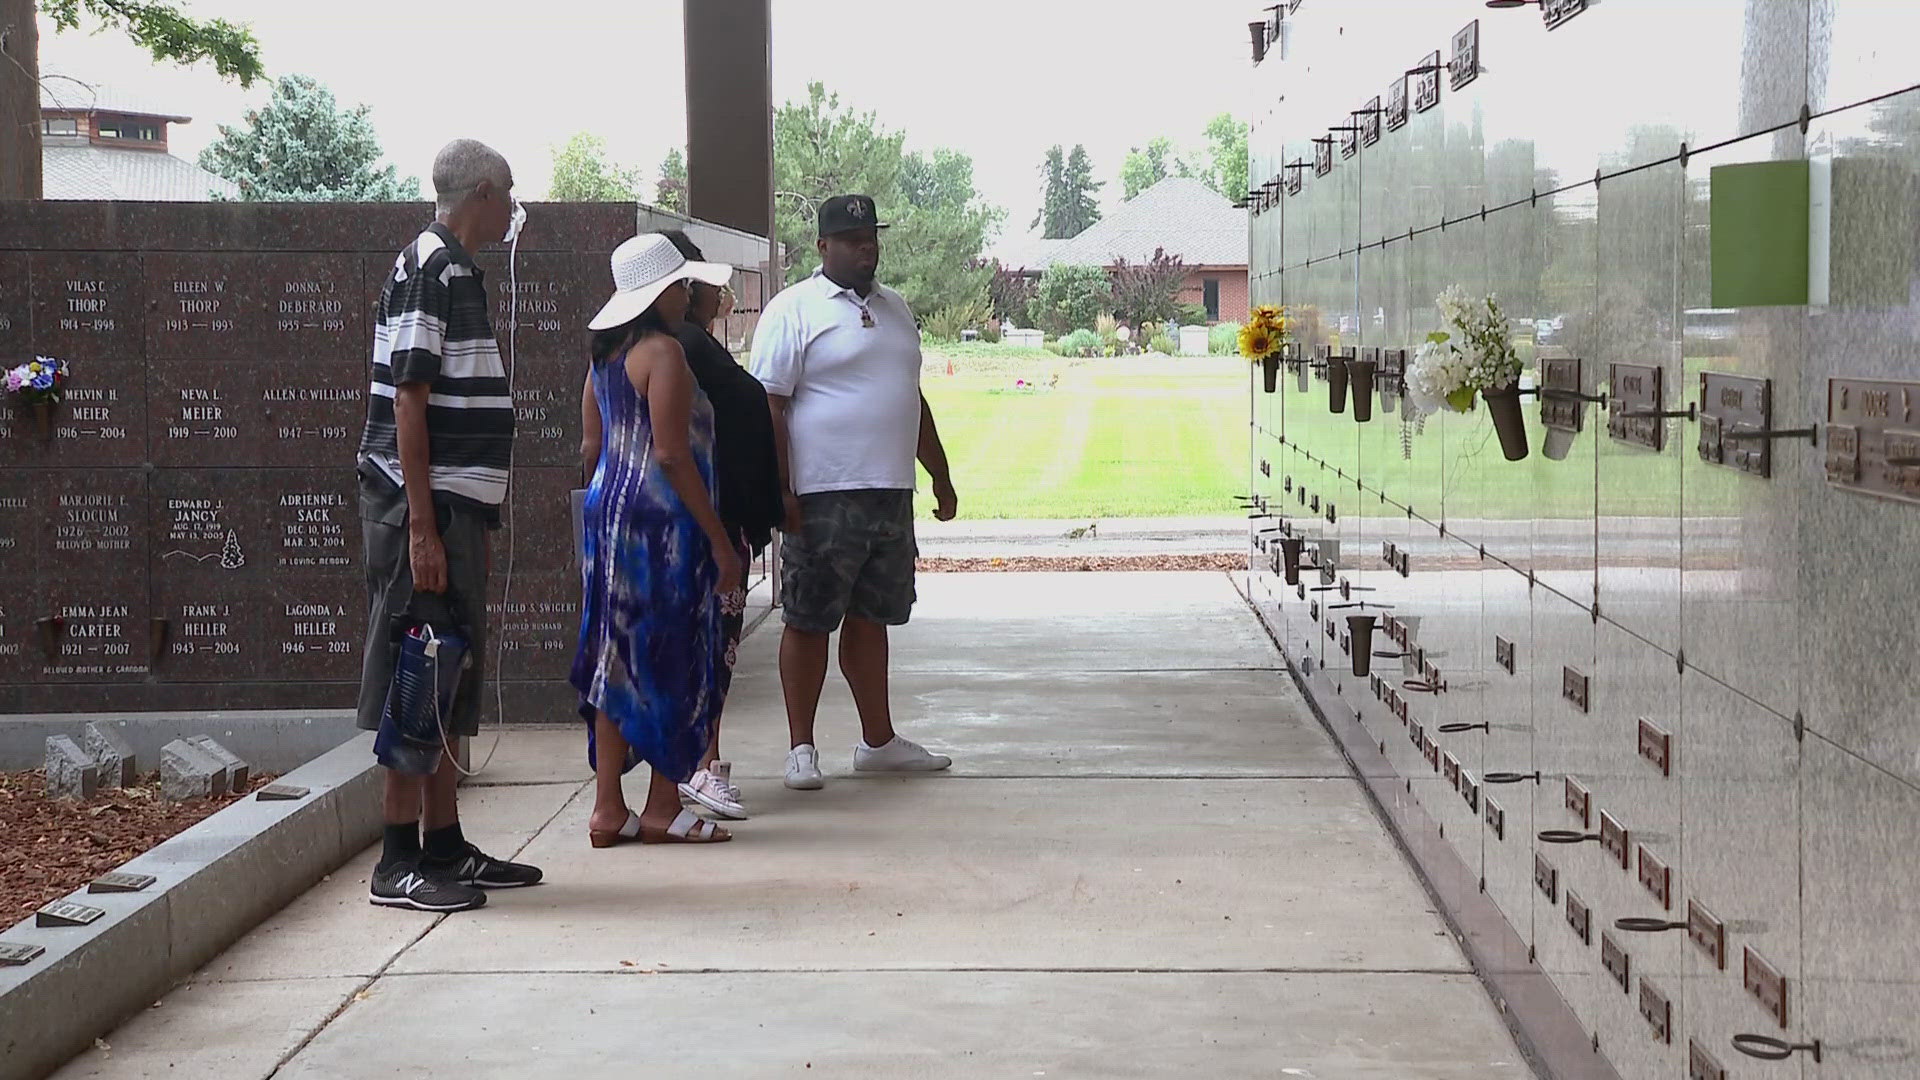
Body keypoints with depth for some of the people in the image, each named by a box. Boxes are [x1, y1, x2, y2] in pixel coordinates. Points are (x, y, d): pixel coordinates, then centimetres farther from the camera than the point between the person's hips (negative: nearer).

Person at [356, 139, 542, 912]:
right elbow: (408, 400, -18)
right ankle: (399, 863, -2)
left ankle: (444, 846, 20)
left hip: (455, 505, 10)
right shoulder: (429, 269, -12)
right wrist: (422, 525, -21)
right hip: (425, 505, -10)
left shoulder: (455, 269, 17)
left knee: (451, 682, 13)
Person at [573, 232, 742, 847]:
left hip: (608, 514, 9)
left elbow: (590, 447, 15)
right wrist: (720, 540, -15)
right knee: (674, 663, 0)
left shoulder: (604, 354, 13)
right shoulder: (663, 352, -13)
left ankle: (608, 808, 12)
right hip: (662, 521, -9)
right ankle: (663, 808, 5)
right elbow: (671, 454, -18)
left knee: (617, 660, 10)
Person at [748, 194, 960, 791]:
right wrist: (781, 491, -17)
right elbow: (768, 406, -10)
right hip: (823, 498, -7)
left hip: (891, 494, 7)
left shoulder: (895, 309, 18)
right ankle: (801, 747, 7)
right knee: (809, 622, 0)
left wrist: (941, 477, 24)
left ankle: (878, 741, 22)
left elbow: (913, 401, 26)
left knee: (872, 617, 13)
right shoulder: (795, 310, -5)